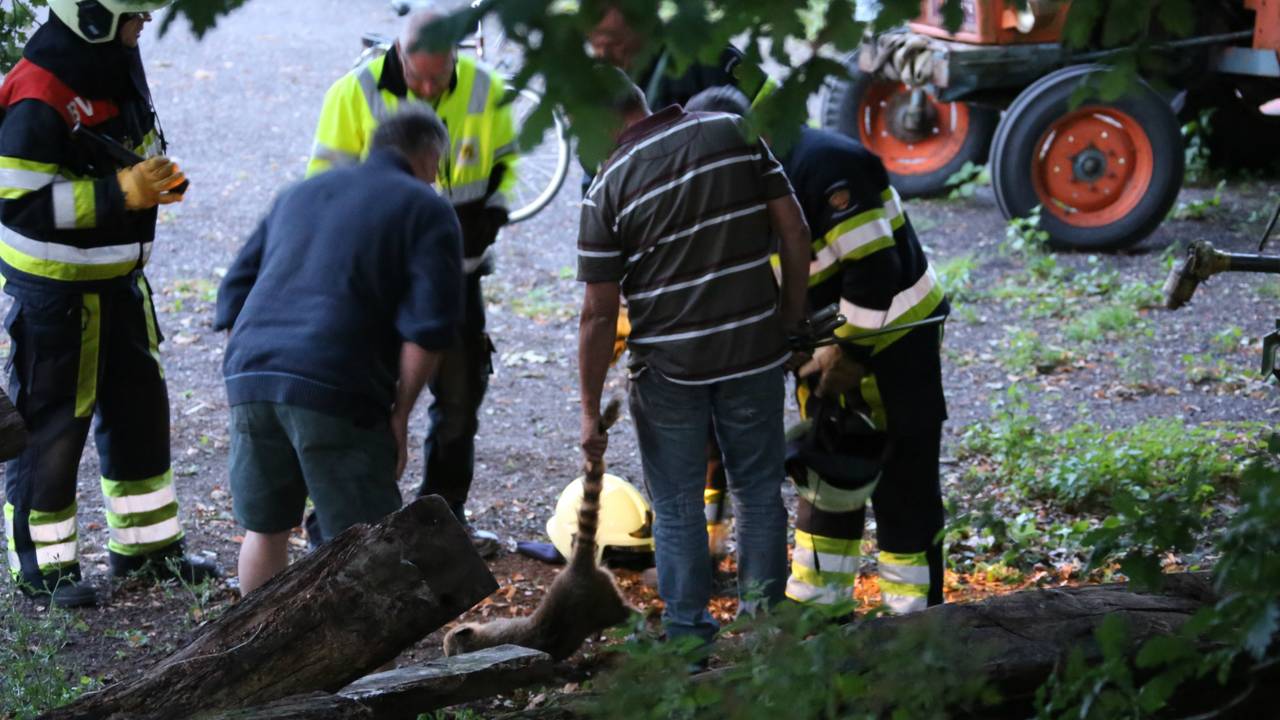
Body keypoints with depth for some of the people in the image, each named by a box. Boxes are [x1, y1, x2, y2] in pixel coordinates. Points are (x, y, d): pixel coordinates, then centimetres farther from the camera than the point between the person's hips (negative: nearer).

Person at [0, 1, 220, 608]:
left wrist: (157, 178, 2)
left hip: (116, 281, 9)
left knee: (139, 408, 17)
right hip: (52, 291, -9)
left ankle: (145, 544, 32)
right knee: (51, 424, 1)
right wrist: (120, 192, -30)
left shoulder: (118, 68, 3)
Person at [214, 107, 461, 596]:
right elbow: (428, 329, -4)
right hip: (336, 391, -6)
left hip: (249, 373, 6)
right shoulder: (426, 210, 10)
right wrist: (398, 415, 2)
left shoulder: (299, 195, 28)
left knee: (265, 529, 19)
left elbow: (234, 294, 24)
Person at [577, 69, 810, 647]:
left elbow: (599, 313, -10)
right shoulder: (735, 134, -2)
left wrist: (590, 411, -3)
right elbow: (794, 231, -3)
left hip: (668, 368, -3)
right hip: (755, 351, 3)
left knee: (677, 507, 11)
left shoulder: (608, 187, -10)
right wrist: (790, 317, 9)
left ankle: (689, 641, 15)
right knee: (759, 492, 16)